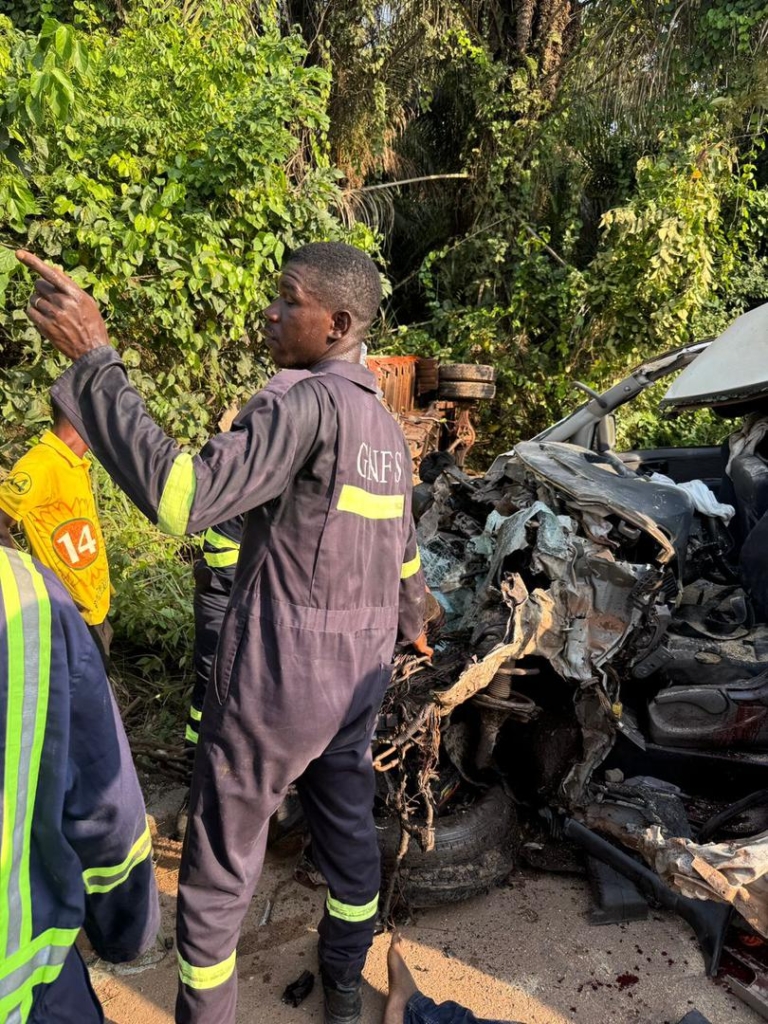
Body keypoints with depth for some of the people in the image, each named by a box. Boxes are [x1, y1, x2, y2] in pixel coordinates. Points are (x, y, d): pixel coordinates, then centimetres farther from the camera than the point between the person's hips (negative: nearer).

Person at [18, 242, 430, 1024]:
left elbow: (182, 497, -31)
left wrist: (92, 357, -28)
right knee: (348, 826, 23)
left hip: (276, 673, -8)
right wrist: (410, 623, 35)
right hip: (357, 672, 9)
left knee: (221, 858, 12)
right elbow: (404, 552, 17)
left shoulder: (306, 401, -21)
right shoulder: (387, 425, 7)